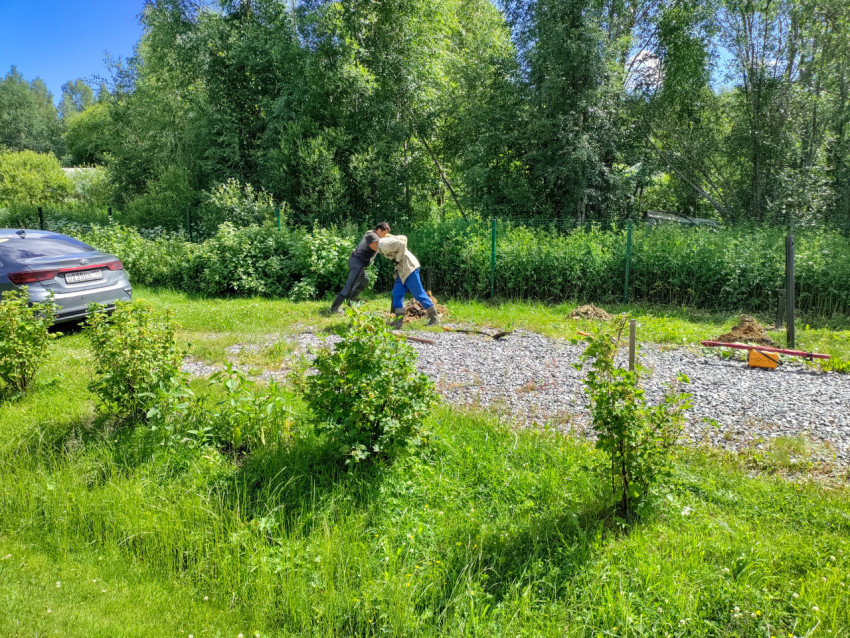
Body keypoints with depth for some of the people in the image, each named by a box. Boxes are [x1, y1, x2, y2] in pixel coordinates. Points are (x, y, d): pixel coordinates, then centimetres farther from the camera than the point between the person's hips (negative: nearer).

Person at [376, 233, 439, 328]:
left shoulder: (383, 244, -15)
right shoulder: (381, 246, 14)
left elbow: (401, 244, -26)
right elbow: (403, 238, 15)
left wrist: (398, 259, -15)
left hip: (409, 267, -10)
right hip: (402, 270, 10)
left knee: (419, 293, -5)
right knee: (397, 294, 4)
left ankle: (434, 318, 4)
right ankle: (398, 320, 3)